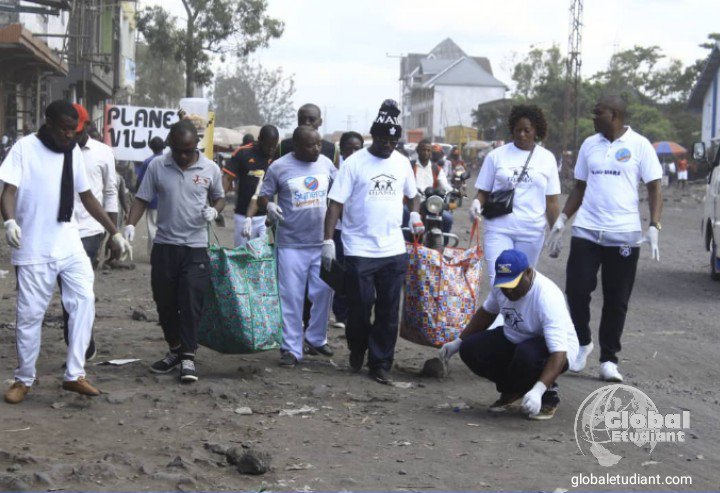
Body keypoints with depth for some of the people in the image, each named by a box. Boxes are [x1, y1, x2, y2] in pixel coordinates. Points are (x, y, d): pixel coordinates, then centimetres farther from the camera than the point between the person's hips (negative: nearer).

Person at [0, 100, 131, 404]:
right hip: (34, 249, -4)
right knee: (30, 315, 2)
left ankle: (74, 375, 0)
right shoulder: (25, 148, -6)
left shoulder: (74, 151, 9)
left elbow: (86, 196, 16)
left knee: (84, 301, -7)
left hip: (70, 246, 5)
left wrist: (115, 233, 15)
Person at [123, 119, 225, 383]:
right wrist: (130, 224, -13)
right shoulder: (157, 166, -1)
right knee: (165, 302, 8)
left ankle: (188, 357, 1)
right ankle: (175, 349, 25)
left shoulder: (210, 169, -1)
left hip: (196, 248, -2)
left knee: (191, 302, -6)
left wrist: (214, 210, -9)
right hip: (164, 245, 2)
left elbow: (219, 197, 14)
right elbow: (142, 199, 2)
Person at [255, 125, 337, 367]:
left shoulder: (326, 164, 5)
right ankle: (291, 348, 8)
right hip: (291, 244, -3)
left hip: (322, 242, 4)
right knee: (291, 297, 0)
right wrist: (268, 205, -21)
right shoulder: (279, 167, -6)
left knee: (323, 293, 9)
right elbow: (263, 197, 0)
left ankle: (316, 339, 27)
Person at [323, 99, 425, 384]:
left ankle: (380, 363, 15)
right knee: (361, 305, 2)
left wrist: (415, 215, 5)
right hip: (359, 249, -4)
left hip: (394, 250, 4)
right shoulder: (355, 163, -5)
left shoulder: (402, 162, 9)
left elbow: (412, 194, 26)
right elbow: (336, 203, -6)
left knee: (388, 310, 5)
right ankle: (357, 349, 30)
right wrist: (328, 240, -13)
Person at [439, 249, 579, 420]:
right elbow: (487, 312, 11)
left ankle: (548, 394, -7)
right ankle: (512, 389, 10)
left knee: (527, 354, -40)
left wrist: (537, 390, -49)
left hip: (556, 347, -7)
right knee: (469, 348, -15)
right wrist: (458, 342, 11)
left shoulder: (548, 297, -34)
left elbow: (559, 353, -39)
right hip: (513, 340, 7)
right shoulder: (500, 285, -13)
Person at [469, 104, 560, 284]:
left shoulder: (547, 158, 8)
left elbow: (551, 201, 10)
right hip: (499, 229, -1)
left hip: (532, 232, 1)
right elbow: (484, 191, 8)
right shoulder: (497, 155, 4)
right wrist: (477, 203, -14)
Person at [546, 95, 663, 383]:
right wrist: (562, 219, 8)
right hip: (586, 230, 3)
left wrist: (654, 227, -12)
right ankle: (583, 343, 19)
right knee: (576, 289, -4)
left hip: (624, 235, -3)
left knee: (616, 300, 3)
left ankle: (608, 359, 13)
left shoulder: (639, 145, -1)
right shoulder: (589, 145, 9)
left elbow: (654, 188, 0)